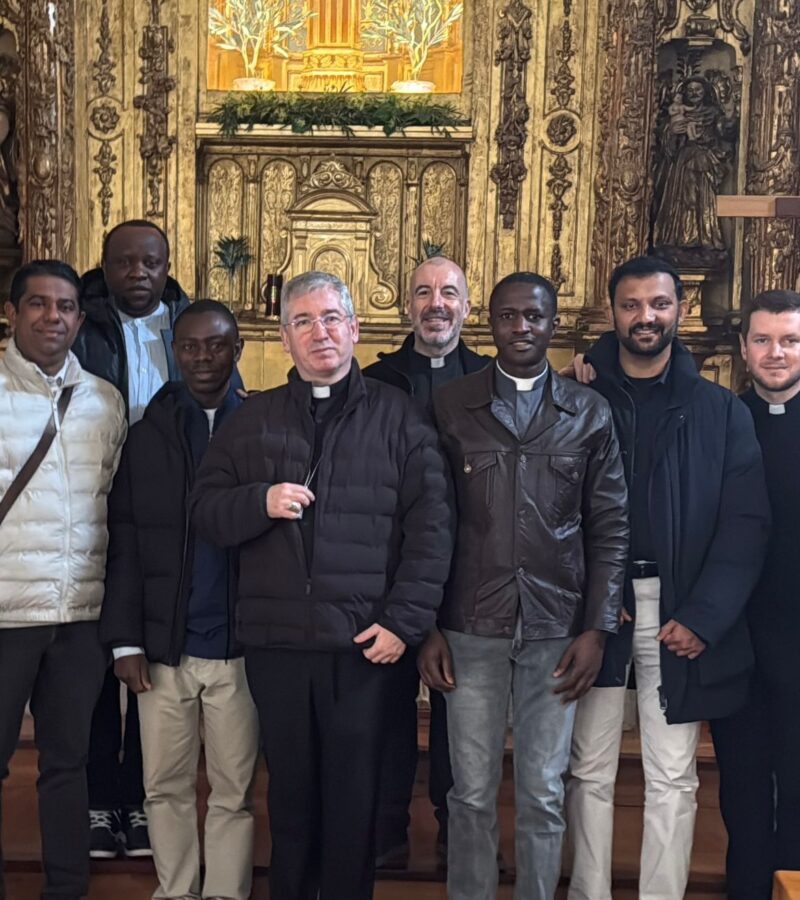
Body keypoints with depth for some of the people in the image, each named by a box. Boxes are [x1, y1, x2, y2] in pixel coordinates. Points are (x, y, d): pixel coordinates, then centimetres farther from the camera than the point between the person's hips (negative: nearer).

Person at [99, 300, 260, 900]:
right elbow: (125, 544, 4)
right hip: (164, 646, 2)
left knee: (234, 792, 7)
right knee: (165, 786, 11)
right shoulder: (147, 434, 6)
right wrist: (125, 640, -3)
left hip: (238, 646, -2)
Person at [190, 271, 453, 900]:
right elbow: (206, 512, 9)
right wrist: (261, 501, -11)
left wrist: (405, 620, -9)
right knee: (291, 794, 13)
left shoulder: (397, 417, 4)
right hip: (276, 641, 2)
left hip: (365, 643, -2)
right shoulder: (254, 419, 12)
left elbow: (430, 525, -2)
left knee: (355, 796, 6)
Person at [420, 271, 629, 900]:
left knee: (543, 795, 9)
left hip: (556, 632, 1)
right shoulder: (450, 406, 2)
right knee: (473, 793, 8)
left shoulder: (589, 413, 4)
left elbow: (610, 529, 4)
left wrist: (597, 629, -3)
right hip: (471, 631, 0)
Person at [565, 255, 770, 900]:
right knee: (591, 771, 9)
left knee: (673, 778, 8)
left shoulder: (721, 411, 5)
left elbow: (746, 524, -1)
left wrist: (703, 617, -11)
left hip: (679, 613, 0)